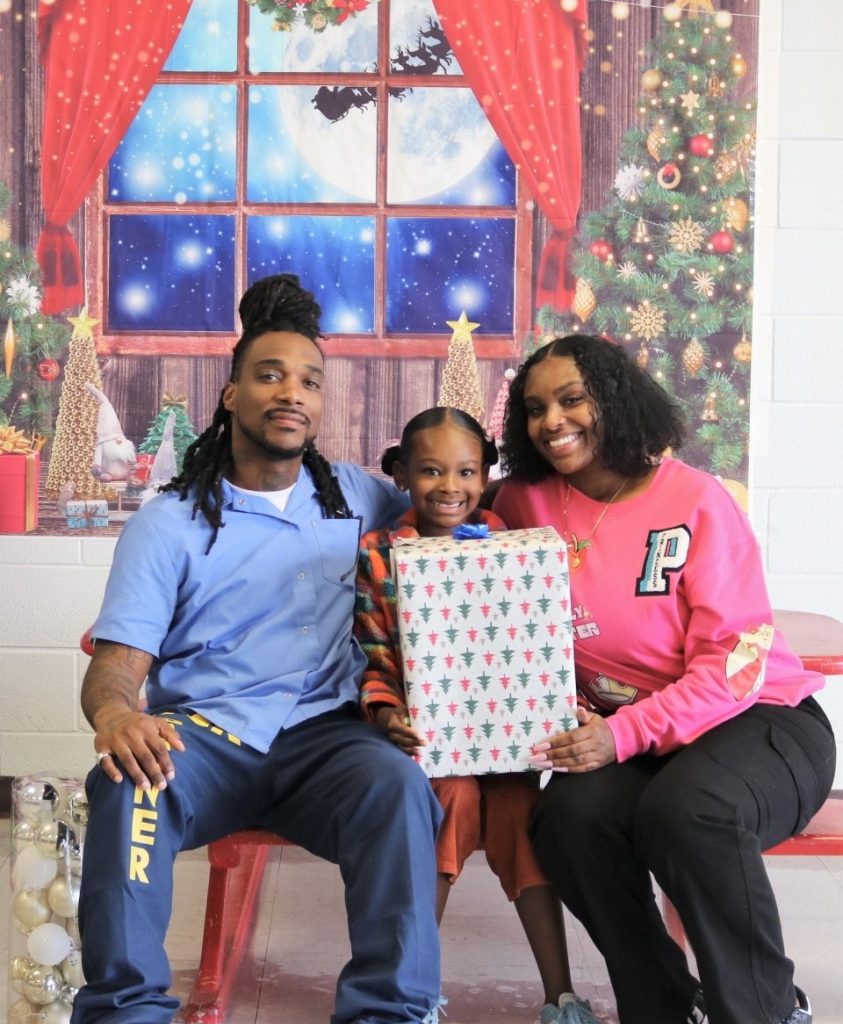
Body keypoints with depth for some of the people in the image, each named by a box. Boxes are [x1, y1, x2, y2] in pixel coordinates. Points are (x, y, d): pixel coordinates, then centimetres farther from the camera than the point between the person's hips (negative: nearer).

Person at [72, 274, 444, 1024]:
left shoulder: (356, 496, 15)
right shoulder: (169, 522, 5)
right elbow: (119, 660, -4)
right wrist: (114, 715, -29)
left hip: (323, 736, 2)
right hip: (201, 734, -1)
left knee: (399, 784, -33)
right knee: (128, 783, -35)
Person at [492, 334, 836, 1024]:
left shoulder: (696, 501, -12)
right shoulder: (528, 504, 1)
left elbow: (733, 663, -15)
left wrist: (625, 734, -27)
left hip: (758, 720, -3)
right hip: (619, 734, 4)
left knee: (682, 812, -35)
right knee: (570, 817, -28)